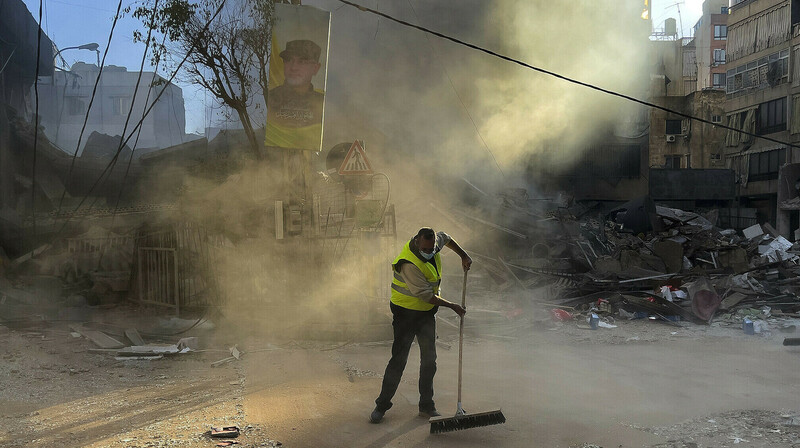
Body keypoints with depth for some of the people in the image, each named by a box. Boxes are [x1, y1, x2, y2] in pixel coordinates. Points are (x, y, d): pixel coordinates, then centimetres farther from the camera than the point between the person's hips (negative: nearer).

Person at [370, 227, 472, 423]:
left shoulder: (433, 242, -5)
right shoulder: (409, 264, -29)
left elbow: (445, 238, 21)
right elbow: (426, 296, -25)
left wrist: (463, 255, 15)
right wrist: (453, 306, -17)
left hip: (427, 312, 7)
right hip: (406, 313, -7)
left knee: (429, 359, 7)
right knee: (399, 359, -6)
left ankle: (427, 406, 17)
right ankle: (381, 405, 6)